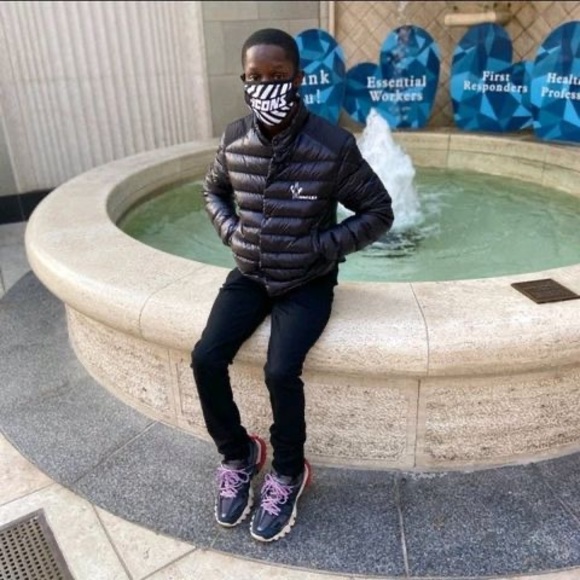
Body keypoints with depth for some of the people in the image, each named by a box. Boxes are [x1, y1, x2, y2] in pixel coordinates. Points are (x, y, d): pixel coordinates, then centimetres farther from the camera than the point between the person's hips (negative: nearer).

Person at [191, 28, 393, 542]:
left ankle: (288, 473, 6)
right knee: (206, 359, -15)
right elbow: (214, 192, 18)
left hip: (307, 282, -4)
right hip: (249, 275, 4)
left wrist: (320, 247, -15)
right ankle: (238, 454, 12)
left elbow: (378, 212, -6)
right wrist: (232, 233, -1)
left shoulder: (334, 146, -15)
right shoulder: (234, 140, -3)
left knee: (281, 371, -24)